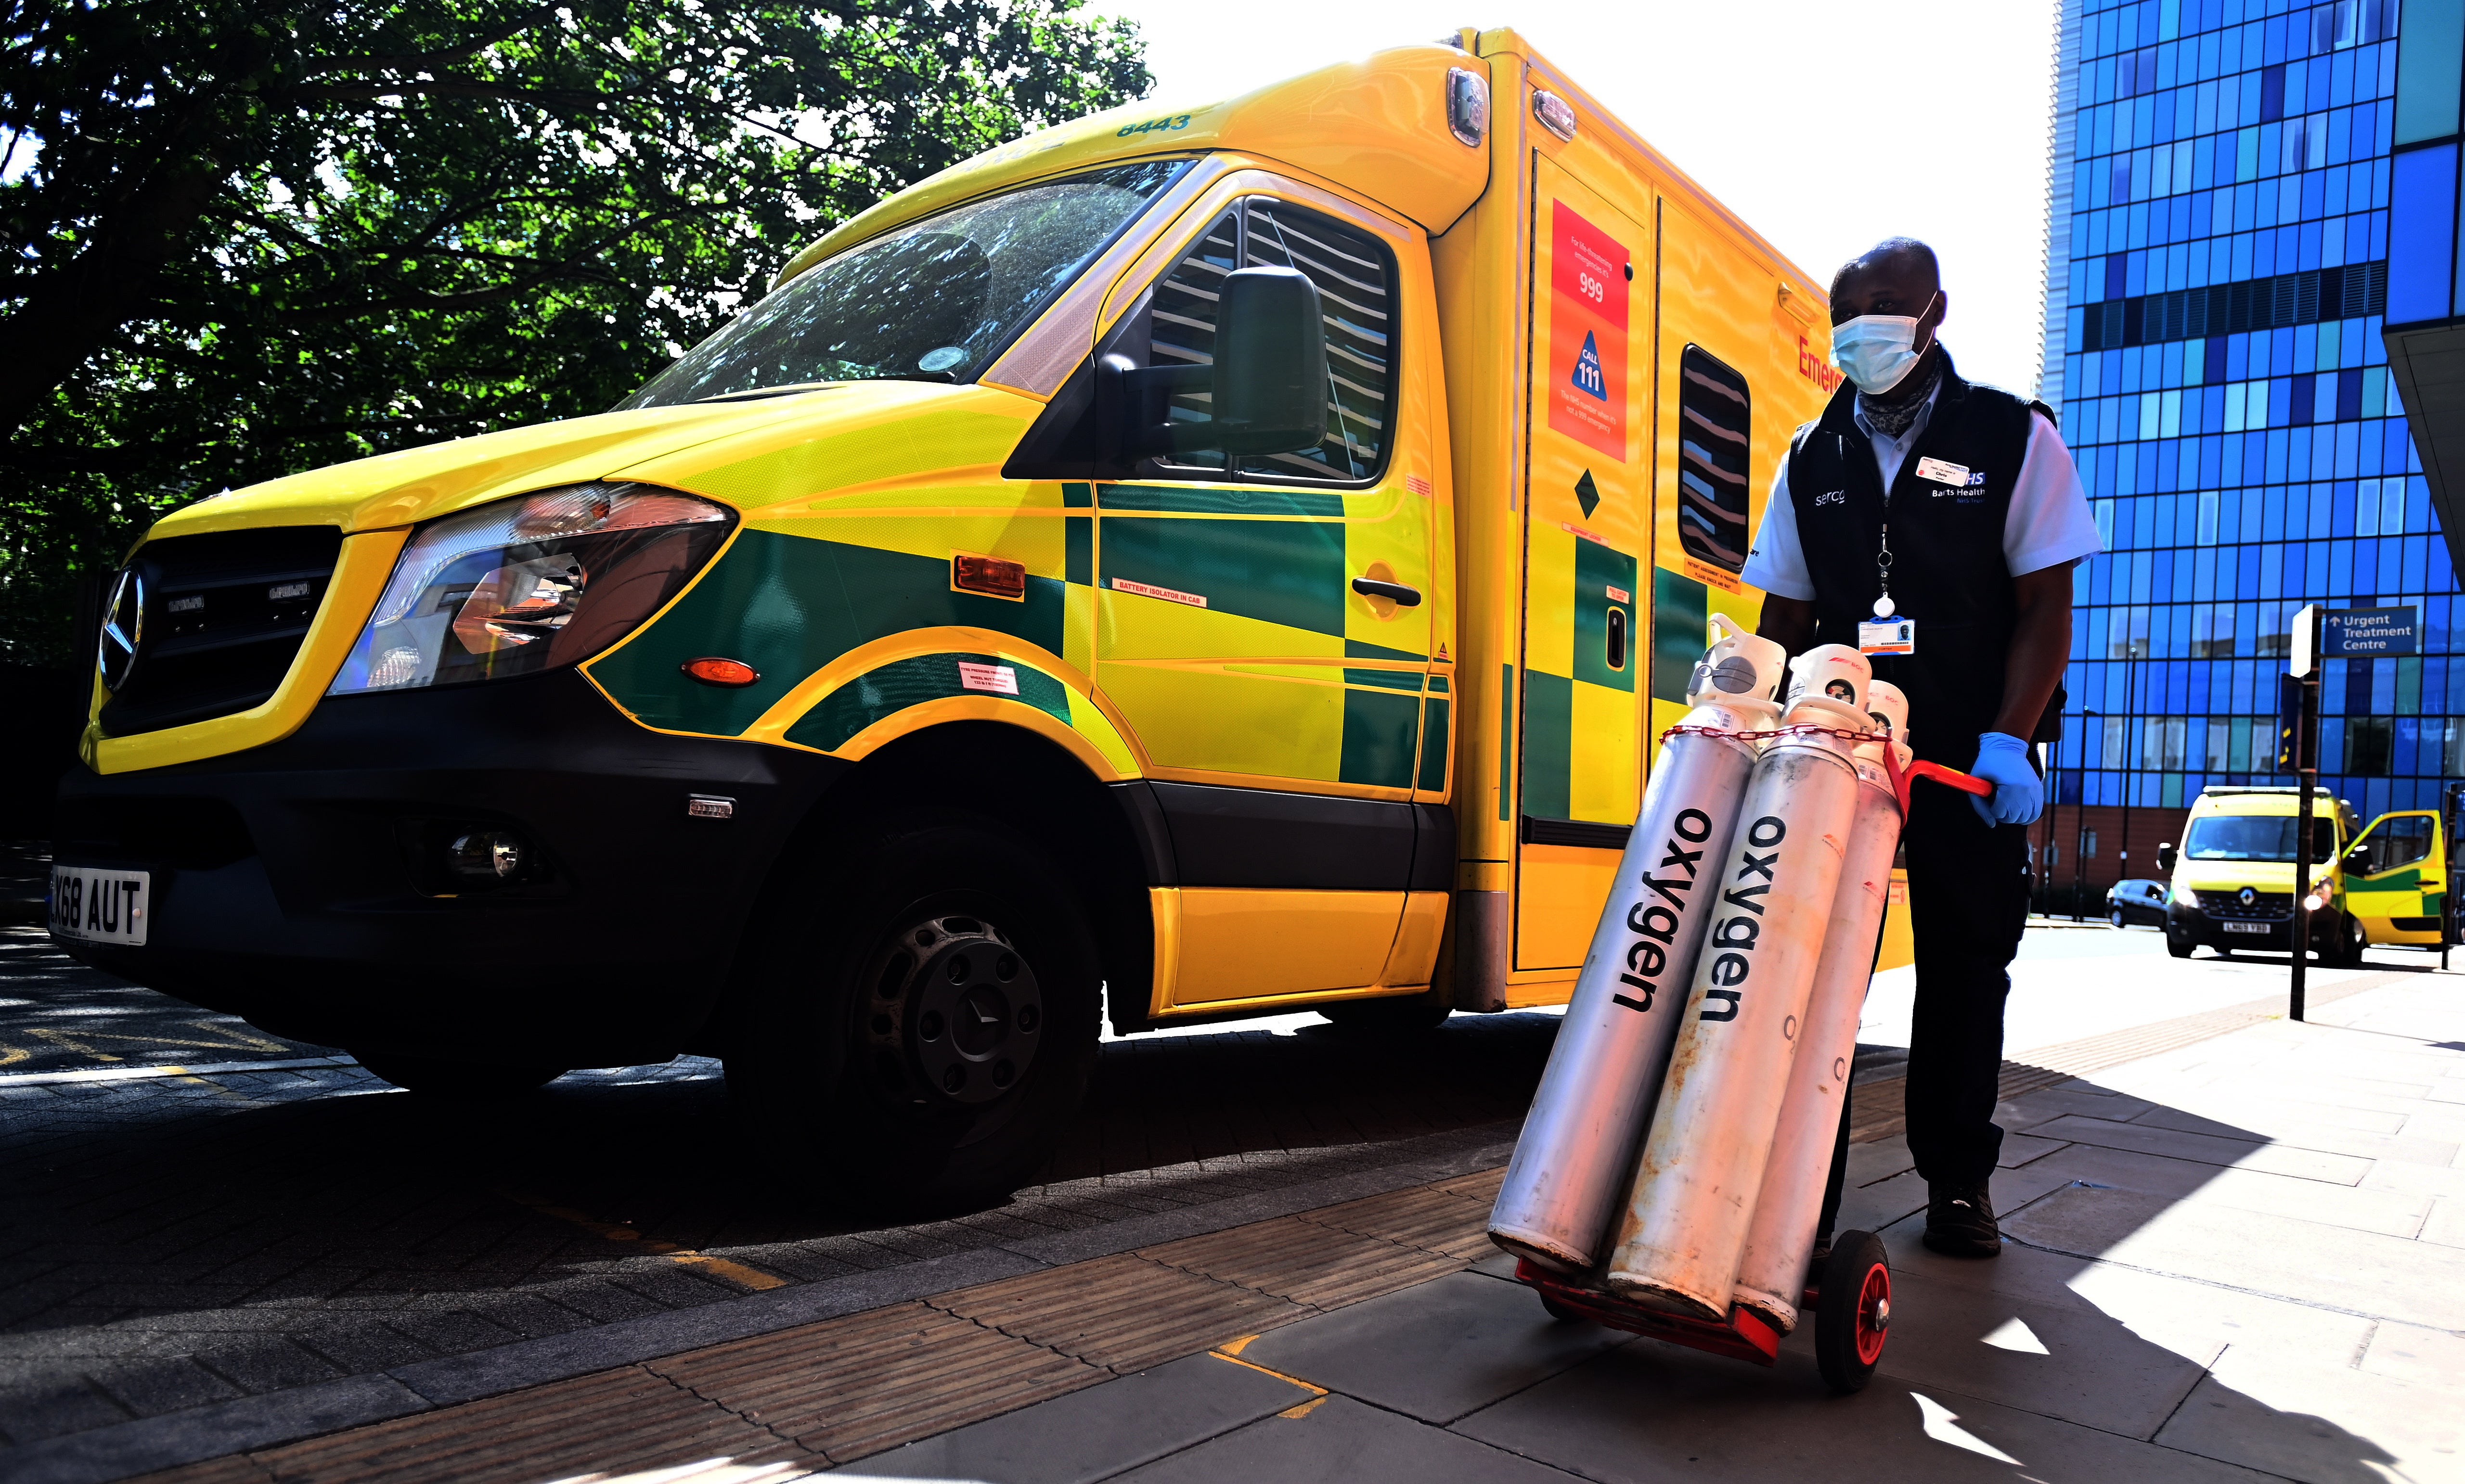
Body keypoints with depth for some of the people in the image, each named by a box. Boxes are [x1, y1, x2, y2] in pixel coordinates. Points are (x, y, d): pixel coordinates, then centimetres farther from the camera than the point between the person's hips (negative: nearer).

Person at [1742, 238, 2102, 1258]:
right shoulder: (1812, 459, 11)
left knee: (1966, 963, 7)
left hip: (1971, 755, -2)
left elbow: (2045, 606, -3)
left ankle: (1957, 1180, 21)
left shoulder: (2014, 439, 3)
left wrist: (2009, 740, -15)